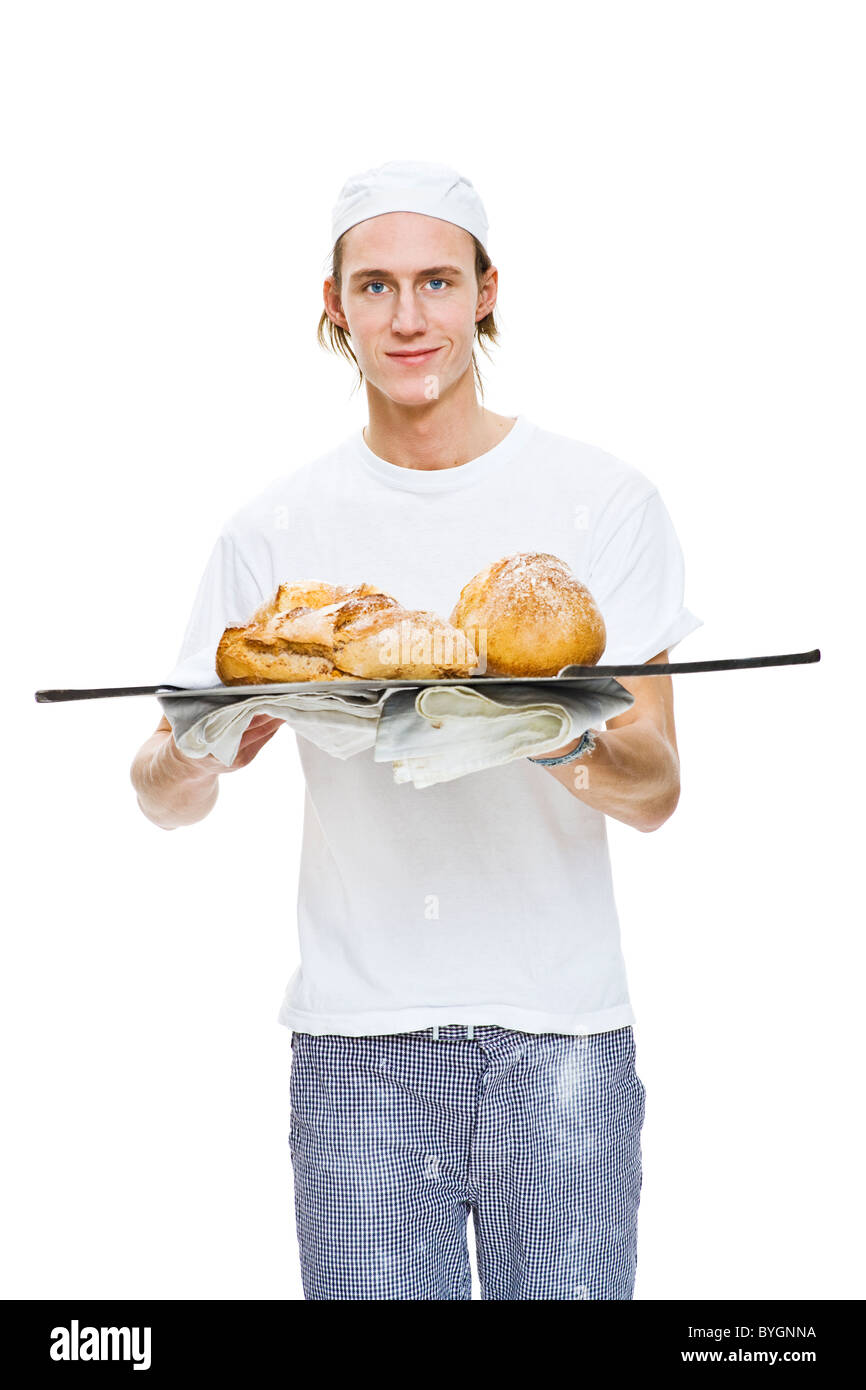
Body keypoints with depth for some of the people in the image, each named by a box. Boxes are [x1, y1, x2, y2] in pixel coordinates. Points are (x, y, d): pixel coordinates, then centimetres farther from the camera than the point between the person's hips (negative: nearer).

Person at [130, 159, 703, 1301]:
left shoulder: (602, 501, 2)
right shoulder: (277, 531, 6)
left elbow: (656, 791, -2)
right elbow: (168, 800, 6)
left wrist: (566, 745, -24)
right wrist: (192, 751, -17)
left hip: (561, 1031, 0)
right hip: (357, 1035, 1)